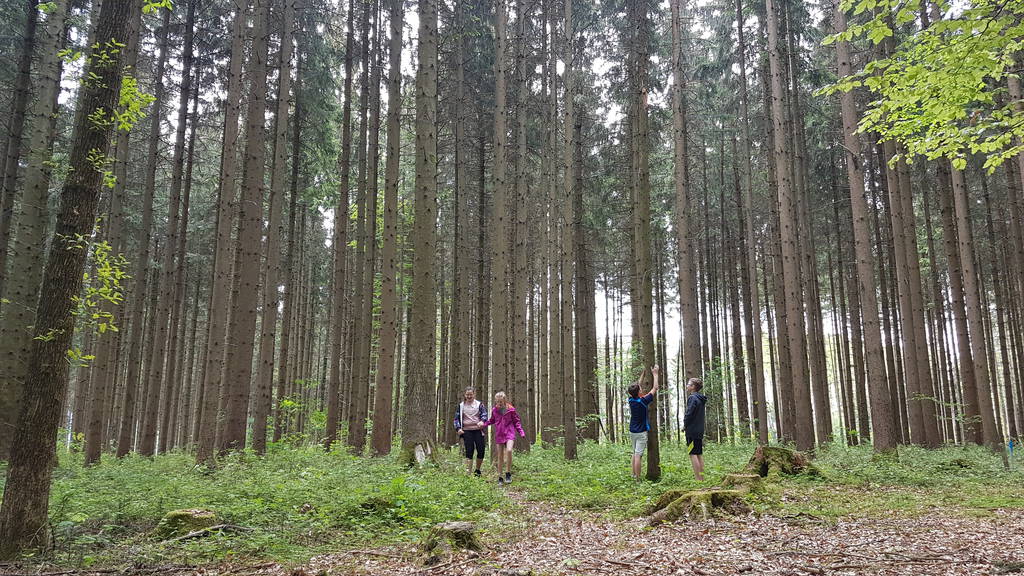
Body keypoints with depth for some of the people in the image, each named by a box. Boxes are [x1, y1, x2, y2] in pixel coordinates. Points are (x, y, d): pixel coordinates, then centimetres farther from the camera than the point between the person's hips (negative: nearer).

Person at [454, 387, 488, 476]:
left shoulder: (479, 404, 8)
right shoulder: (461, 406, 10)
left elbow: (484, 414, 0)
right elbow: (457, 418, 12)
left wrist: (482, 421, -22)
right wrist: (458, 428, -3)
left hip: (478, 430, 0)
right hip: (467, 431, 0)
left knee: (481, 451, -1)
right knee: (469, 452, -6)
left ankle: (477, 470, 20)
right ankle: (468, 472, -5)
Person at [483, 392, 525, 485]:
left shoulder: (511, 409, -3)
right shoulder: (494, 410, 5)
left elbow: (516, 422, 5)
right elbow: (492, 420, 21)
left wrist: (521, 432, -4)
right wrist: (484, 424, 6)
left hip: (509, 433, -3)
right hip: (499, 434, 3)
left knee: (509, 450, -26)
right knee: (500, 456, 5)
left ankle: (508, 474, -12)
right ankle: (500, 477, 15)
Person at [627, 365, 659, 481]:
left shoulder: (631, 400, 0)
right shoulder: (643, 401, -16)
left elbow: (637, 385, 16)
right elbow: (655, 388, -7)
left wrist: (644, 373, 21)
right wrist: (655, 374, 4)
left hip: (632, 431, 7)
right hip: (641, 432, -7)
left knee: (635, 453, 17)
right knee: (638, 455, -9)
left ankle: (634, 475, 20)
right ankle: (637, 479, -9)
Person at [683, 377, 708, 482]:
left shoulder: (692, 398, -14)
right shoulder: (701, 399, 15)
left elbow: (689, 414, -17)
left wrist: (685, 425, -3)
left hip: (692, 430, -9)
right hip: (700, 430, 9)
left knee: (693, 454, -7)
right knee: (699, 454, 11)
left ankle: (698, 479, -10)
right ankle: (702, 478, 14)